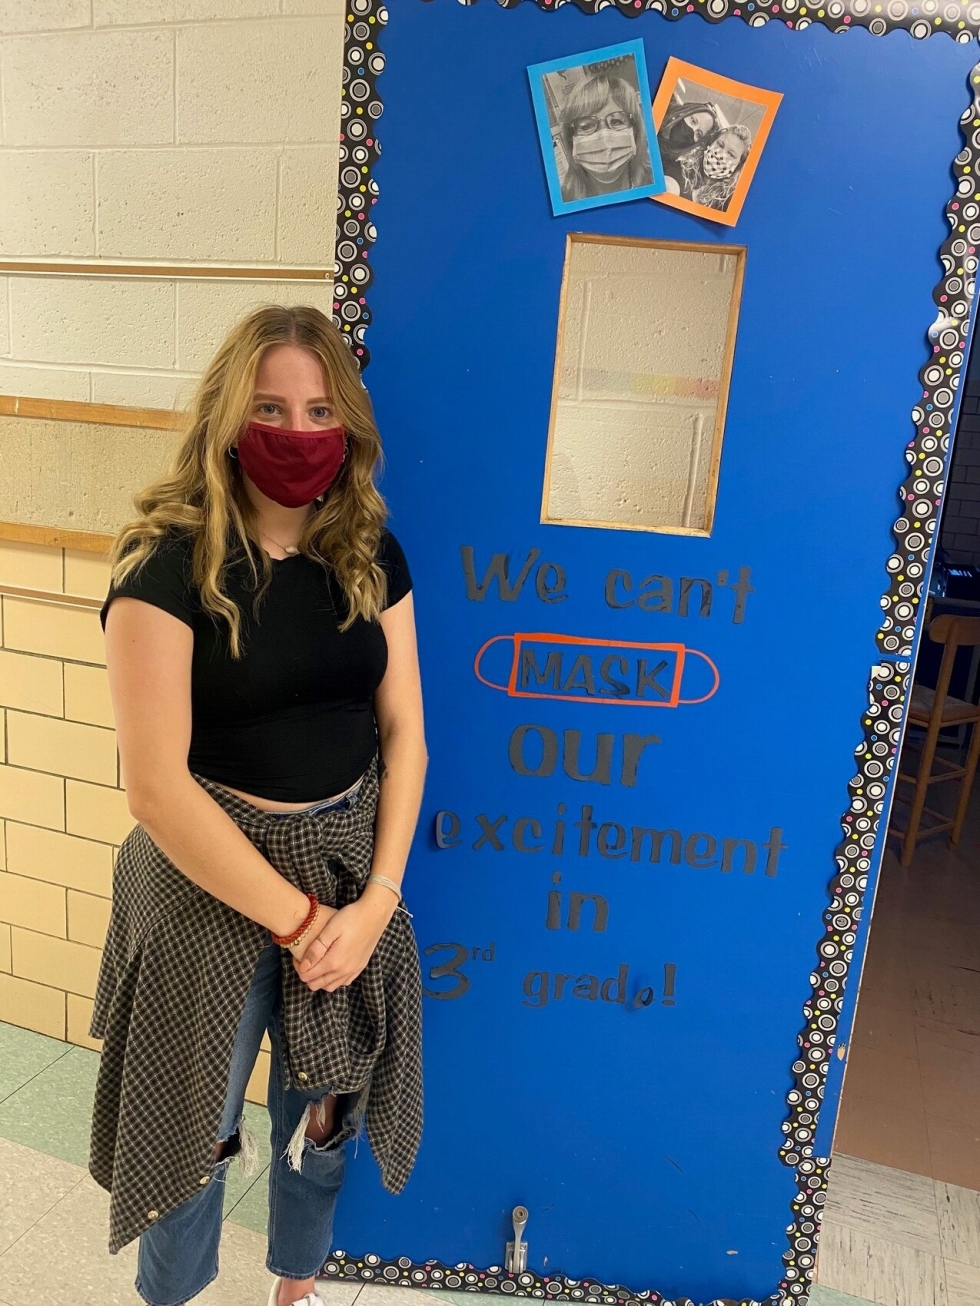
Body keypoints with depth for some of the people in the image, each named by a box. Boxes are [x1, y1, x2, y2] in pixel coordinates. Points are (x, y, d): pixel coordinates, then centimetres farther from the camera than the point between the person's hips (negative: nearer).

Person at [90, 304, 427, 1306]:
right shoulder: (169, 563, -16)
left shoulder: (371, 556, -1)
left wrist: (377, 900, -8)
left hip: (351, 870, 4)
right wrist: (294, 916, -15)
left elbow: (404, 732, 1)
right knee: (192, 1123, 17)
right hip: (209, 876, -4)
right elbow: (156, 784, -18)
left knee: (323, 1111, 21)